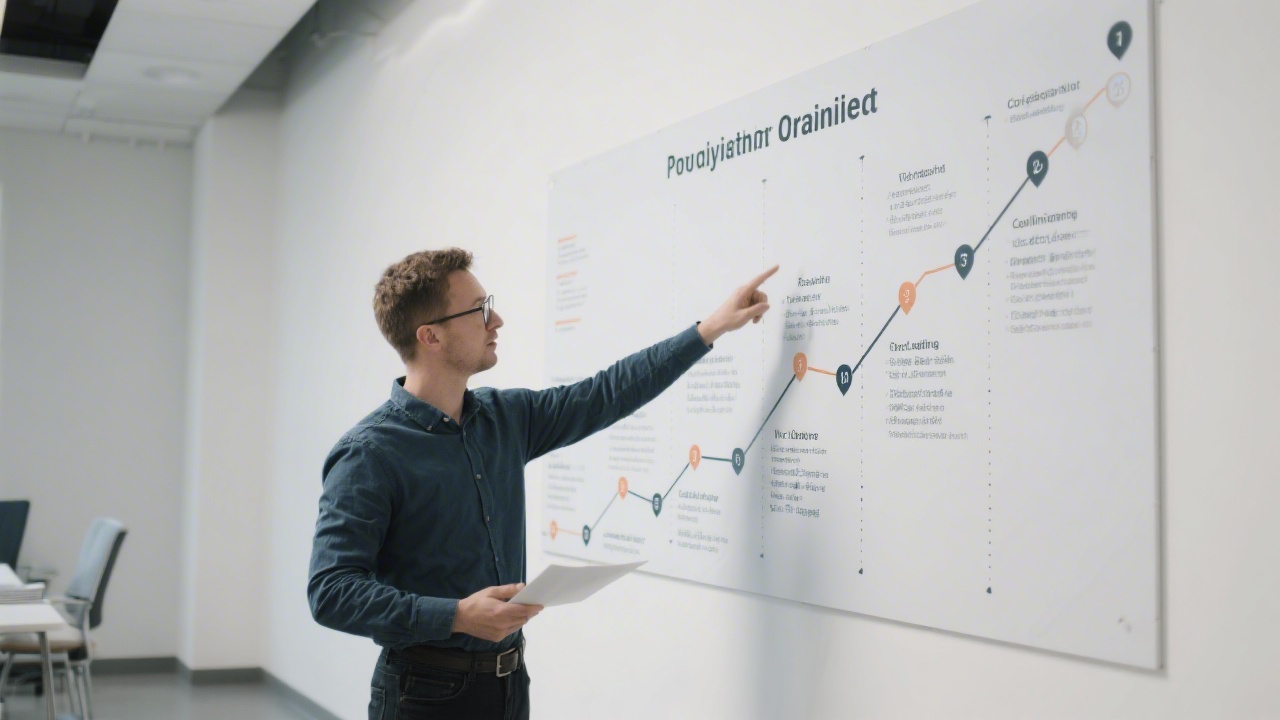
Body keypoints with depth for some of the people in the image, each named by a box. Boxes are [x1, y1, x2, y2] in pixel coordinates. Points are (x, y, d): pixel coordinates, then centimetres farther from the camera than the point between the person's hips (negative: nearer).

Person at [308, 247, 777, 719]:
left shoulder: (506, 418, 5)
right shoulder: (369, 454, -16)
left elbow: (608, 393, 12)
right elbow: (331, 592, -20)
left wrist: (713, 327, 13)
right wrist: (456, 617, -29)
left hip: (510, 680, 7)